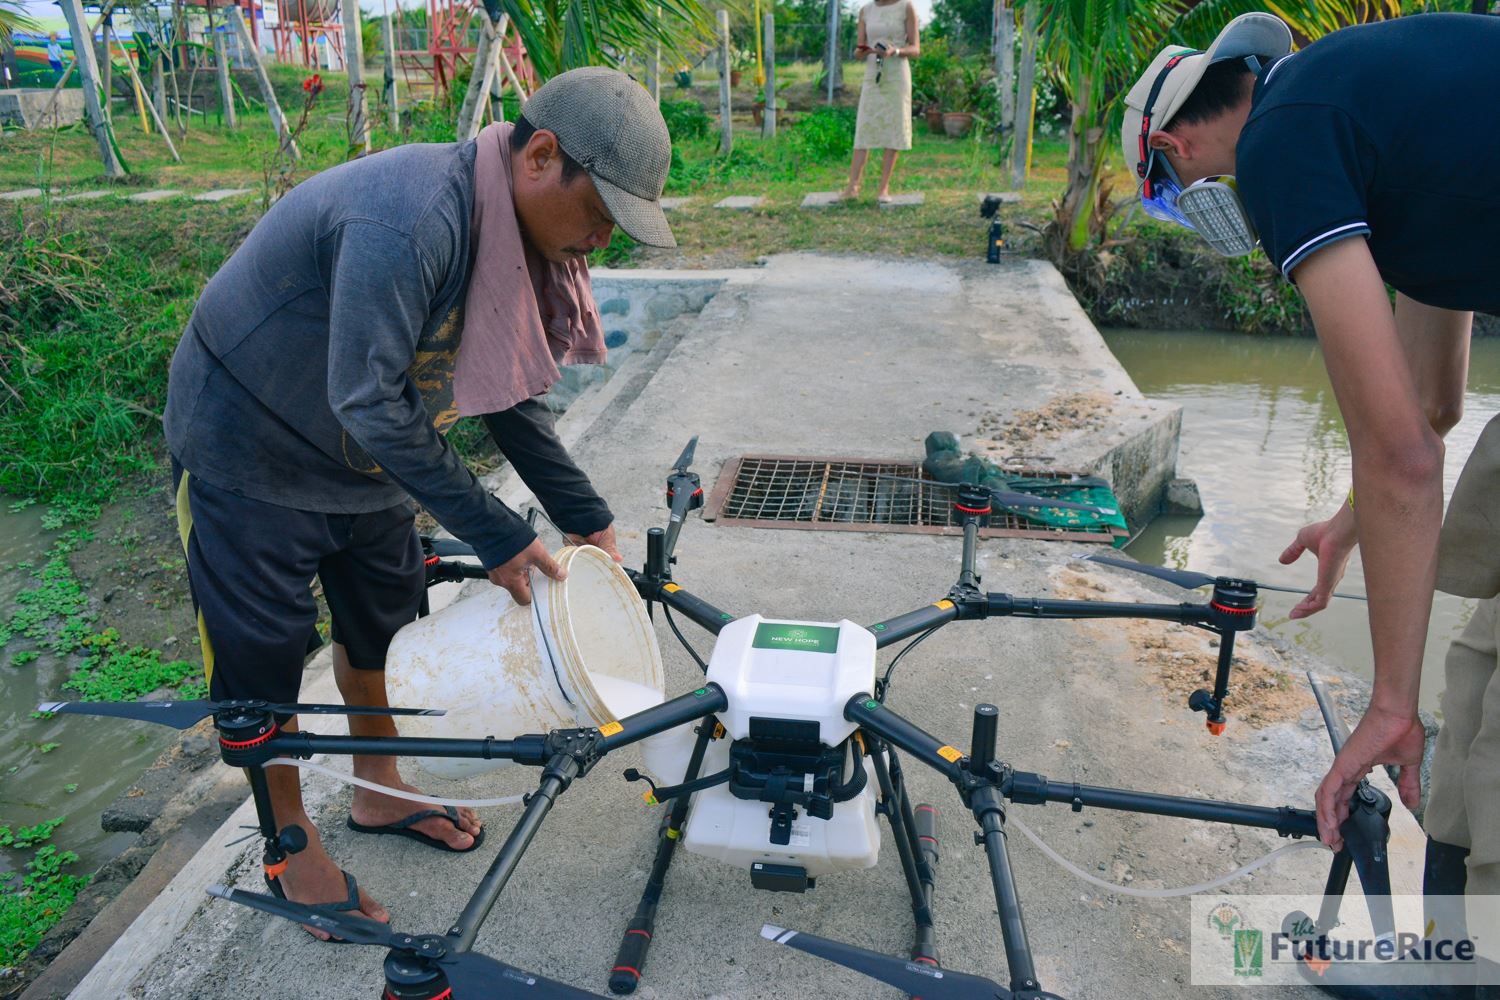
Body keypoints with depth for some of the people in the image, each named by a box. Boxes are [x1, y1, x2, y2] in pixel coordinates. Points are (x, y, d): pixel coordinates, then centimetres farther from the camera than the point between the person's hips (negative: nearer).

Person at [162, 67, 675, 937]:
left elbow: (510, 392, 0)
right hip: (251, 450, -8)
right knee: (264, 657, 5)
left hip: (363, 455, 8)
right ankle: (292, 843, 26)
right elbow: (371, 403, -34)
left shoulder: (513, 227, -7)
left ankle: (379, 791, 39)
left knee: (381, 614, 18)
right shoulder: (406, 223, -36)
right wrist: (496, 537, -29)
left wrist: (586, 518, -1)